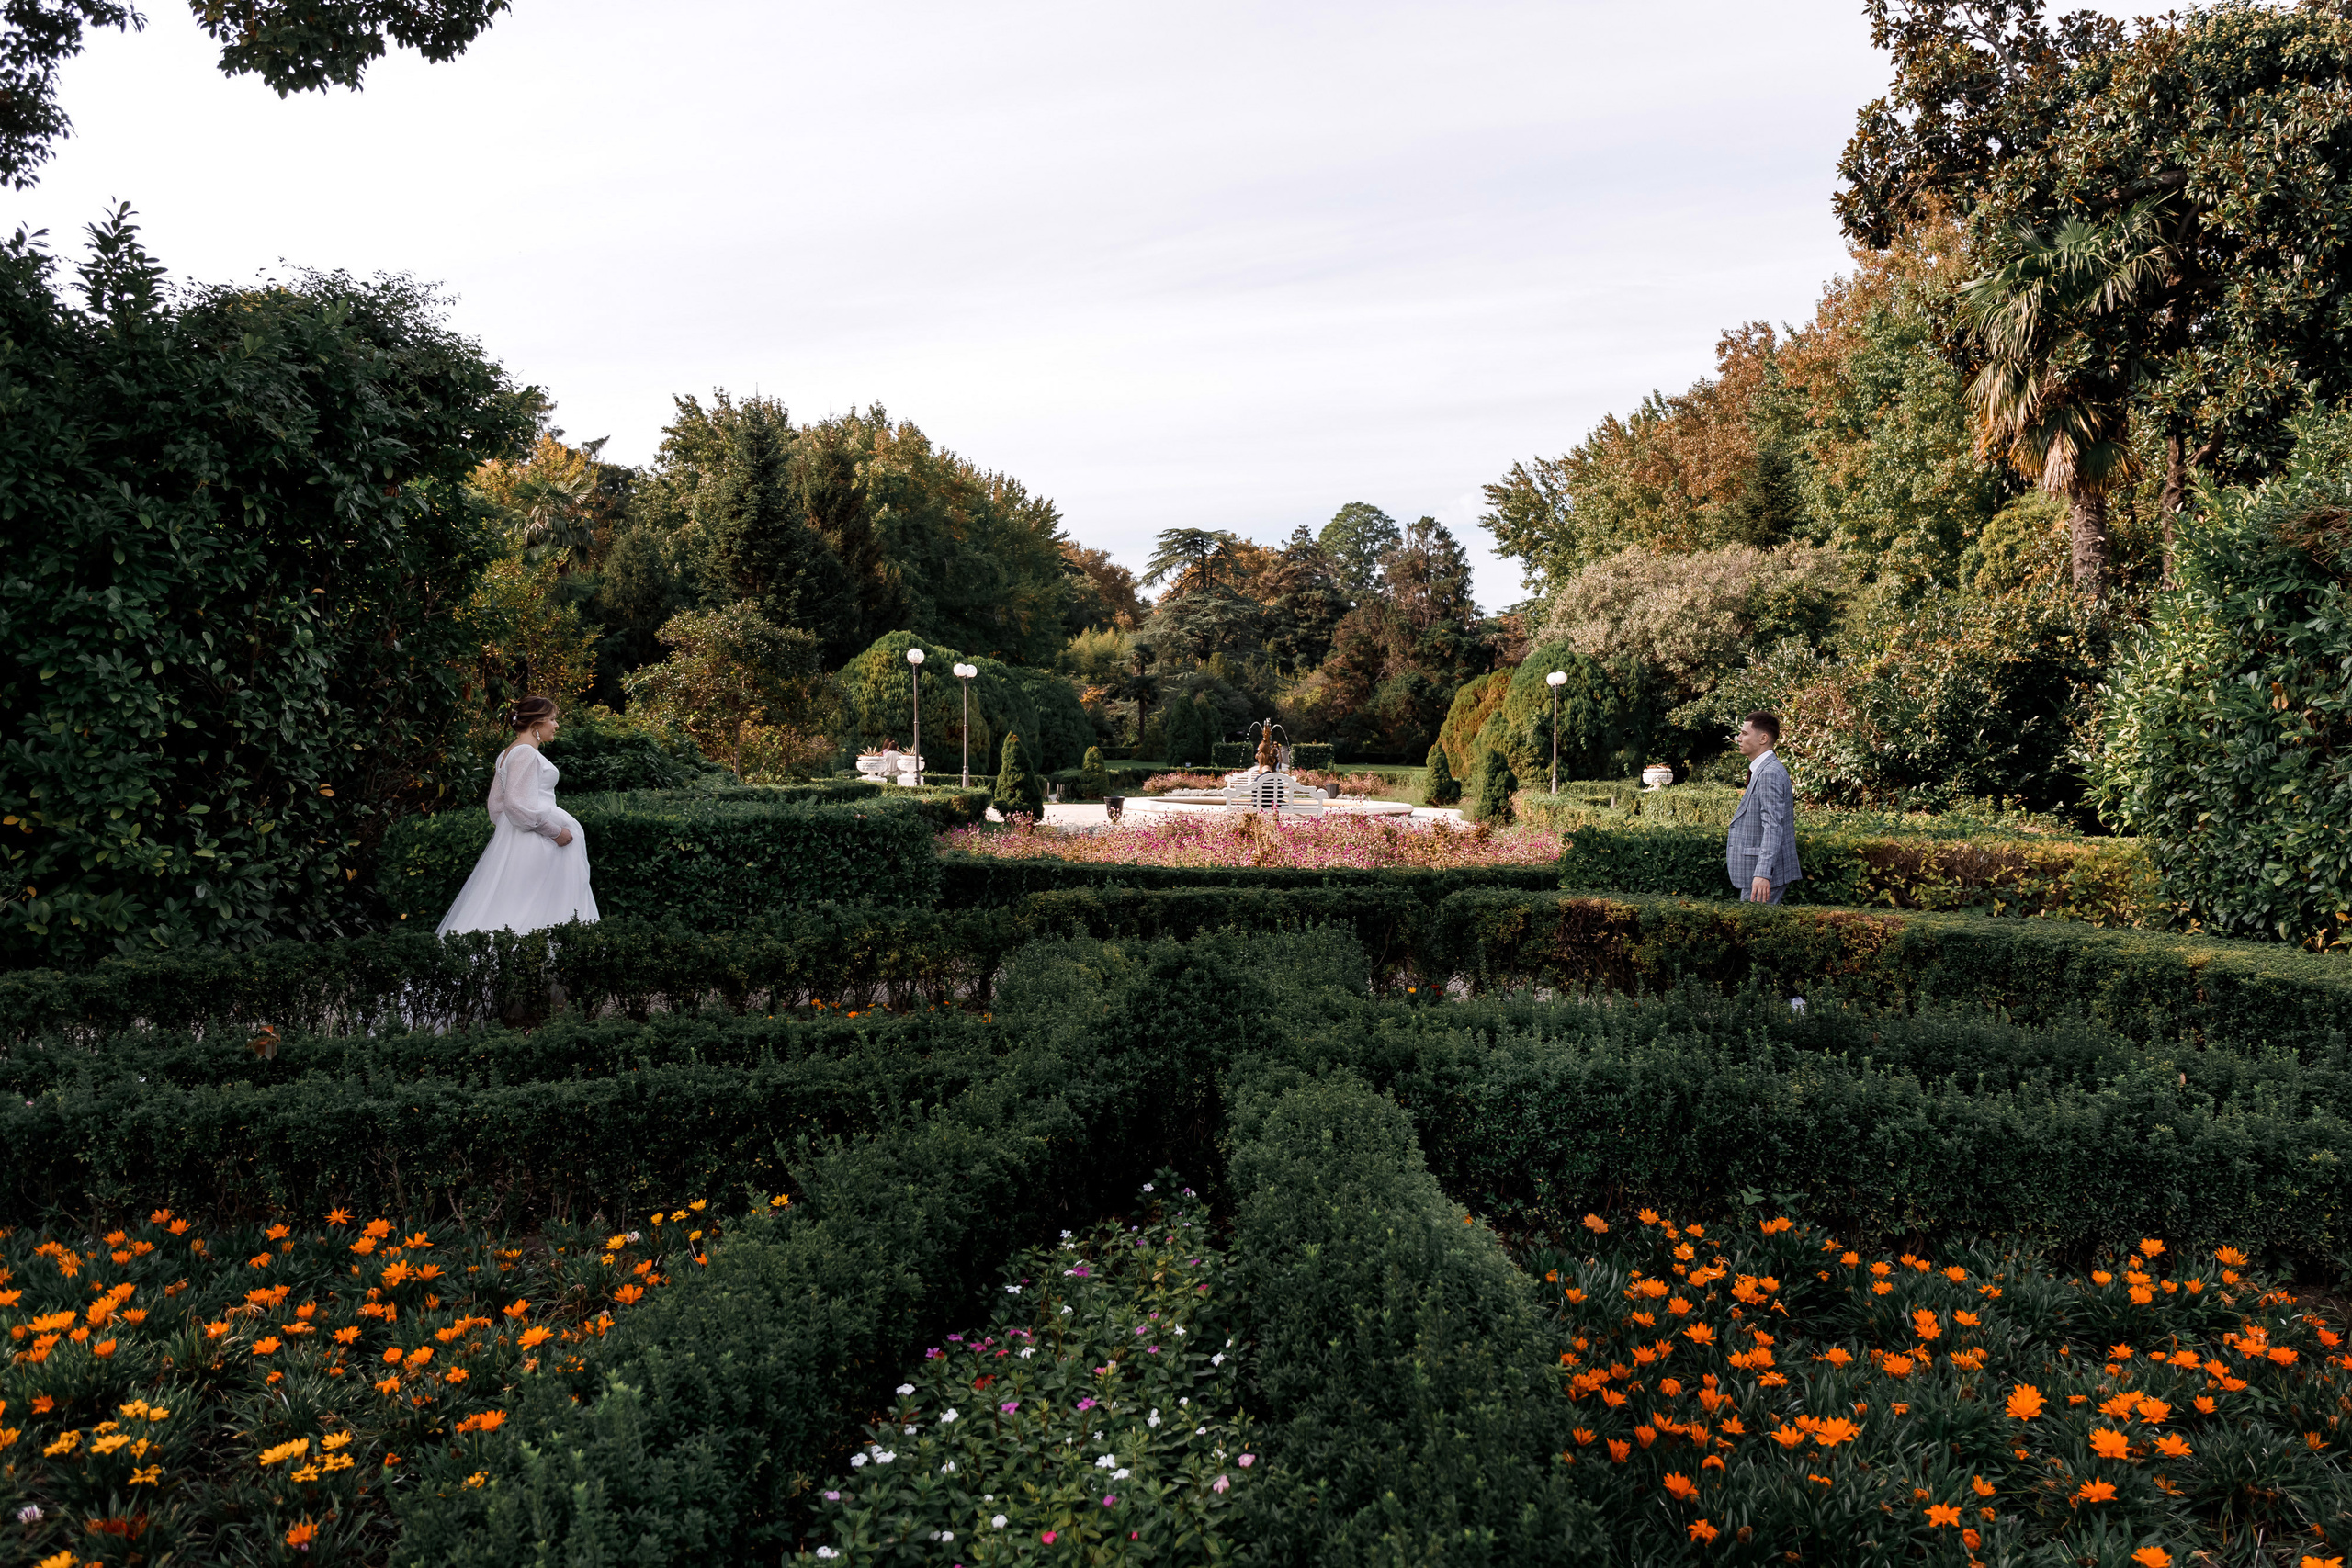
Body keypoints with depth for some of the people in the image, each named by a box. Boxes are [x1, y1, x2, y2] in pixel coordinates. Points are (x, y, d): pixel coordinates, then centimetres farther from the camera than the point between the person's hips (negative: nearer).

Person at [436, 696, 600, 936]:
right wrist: (555, 831, -15)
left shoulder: (508, 754, 17)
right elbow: (517, 804, -21)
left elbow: (497, 804, 21)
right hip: (533, 844, -10)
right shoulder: (526, 753, -14)